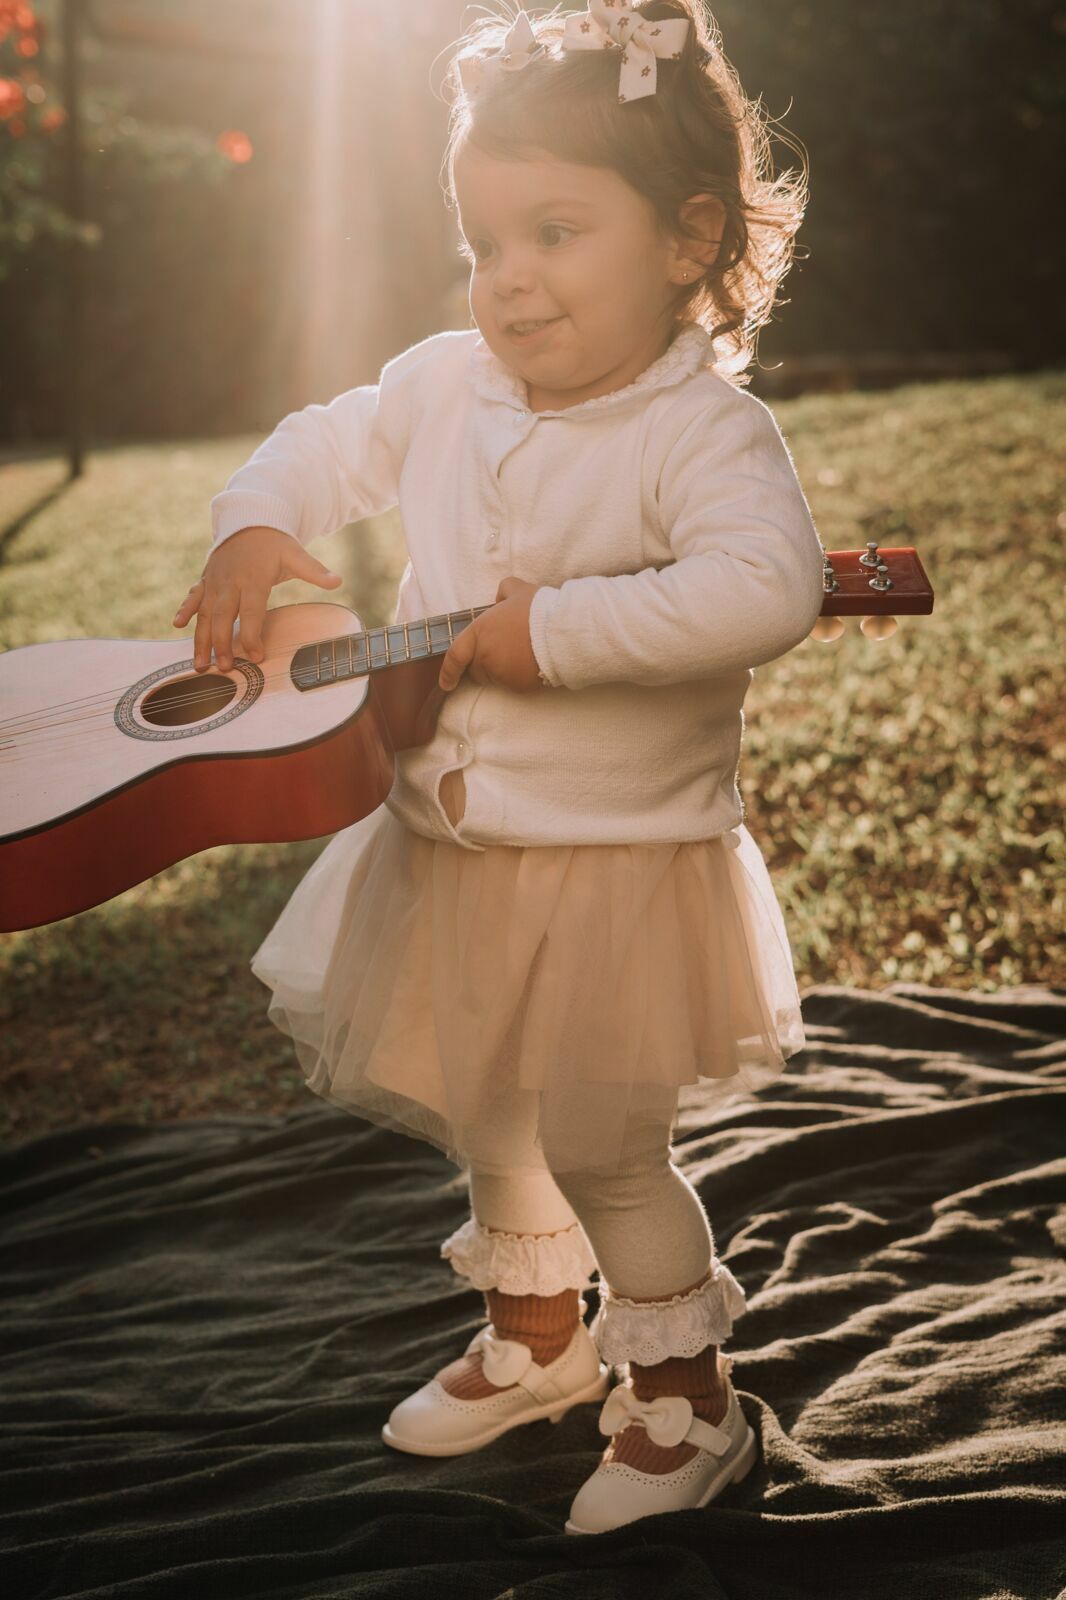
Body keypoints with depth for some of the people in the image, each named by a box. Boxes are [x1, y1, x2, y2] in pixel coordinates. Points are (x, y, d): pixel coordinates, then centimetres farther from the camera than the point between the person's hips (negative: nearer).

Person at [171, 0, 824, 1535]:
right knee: (486, 1128, 23)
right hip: (448, 851, 7)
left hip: (619, 872, -7)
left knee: (603, 1151, 3)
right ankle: (536, 1341, 47)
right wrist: (255, 532, -4)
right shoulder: (447, 385, -1)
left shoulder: (705, 432, -22)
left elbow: (763, 590, -40)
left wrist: (550, 630, -35)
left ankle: (689, 1400, 27)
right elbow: (328, 445, 16)